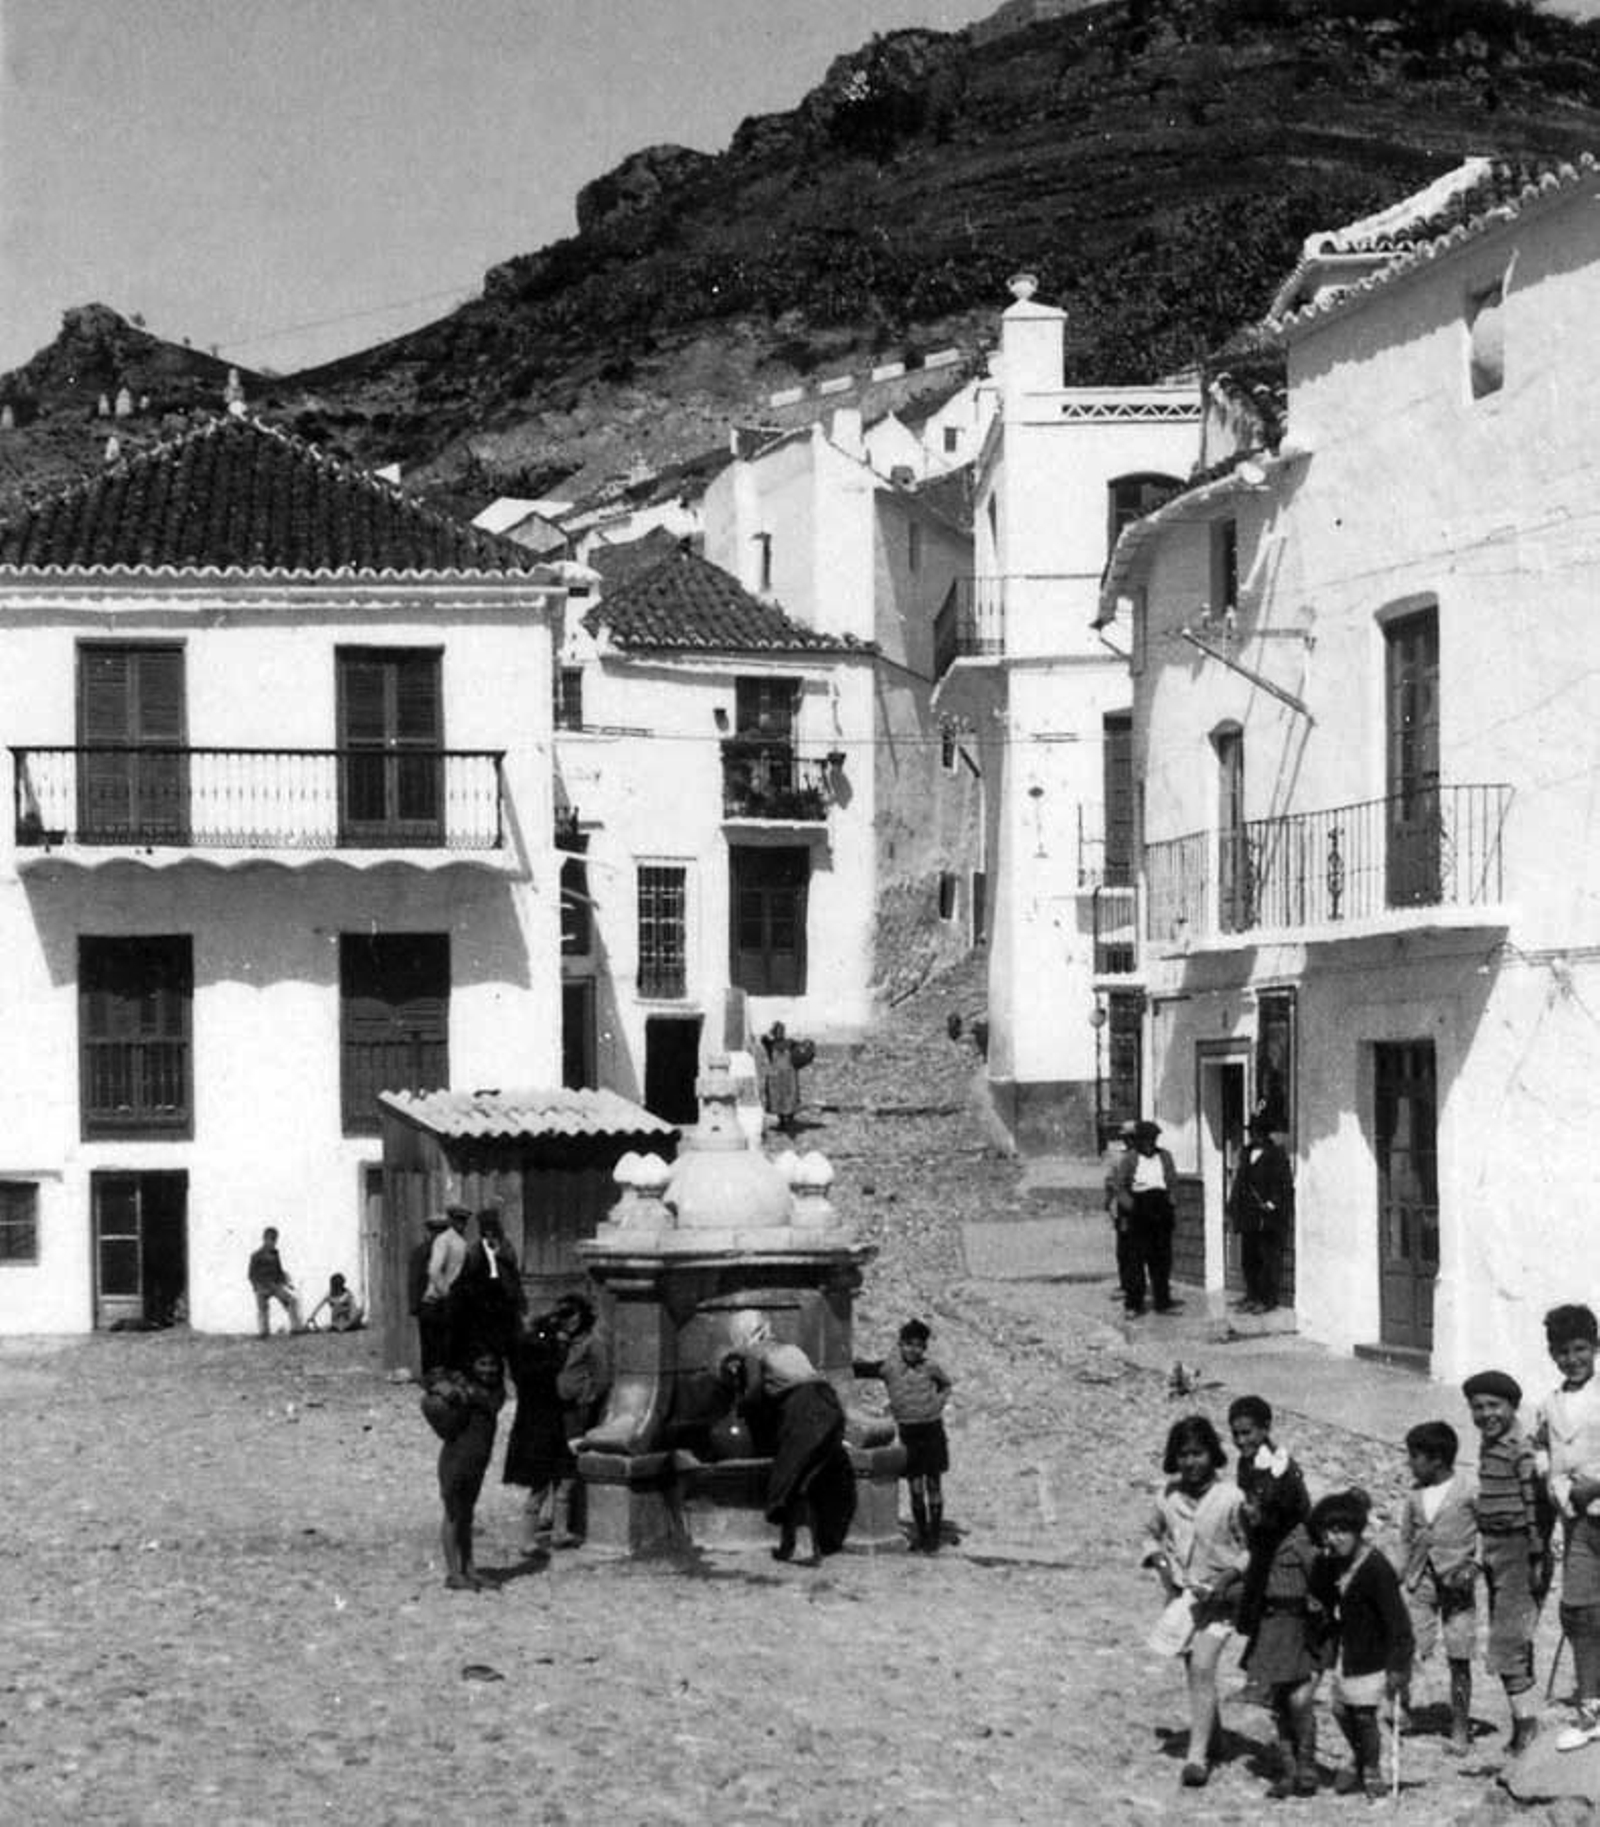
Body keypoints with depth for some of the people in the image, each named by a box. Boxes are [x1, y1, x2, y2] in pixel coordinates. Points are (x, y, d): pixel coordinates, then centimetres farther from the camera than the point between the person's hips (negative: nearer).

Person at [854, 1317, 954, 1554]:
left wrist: (939, 1401, 2)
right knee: (915, 1487, 3)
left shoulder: (931, 1367, -1)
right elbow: (860, 1368, -6)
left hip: (932, 1429, 0)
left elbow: (945, 1384, 16)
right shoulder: (888, 1367, -4)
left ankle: (935, 1536, 10)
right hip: (907, 1431, 0)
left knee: (933, 1483, 2)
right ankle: (921, 1536, 14)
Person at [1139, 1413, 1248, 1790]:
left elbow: (1252, 1549, -6)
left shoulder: (1230, 1498, -14)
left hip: (1217, 1596, -5)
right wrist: (1157, 1556, -6)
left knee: (1202, 1668, -17)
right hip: (1180, 1594, 5)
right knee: (1193, 1670, 17)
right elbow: (1152, 1533, 14)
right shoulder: (1168, 1495, -2)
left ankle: (1198, 1756, -15)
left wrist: (1229, 1575, -20)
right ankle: (1213, 1735, 40)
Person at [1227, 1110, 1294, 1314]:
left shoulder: (1276, 1155, -7)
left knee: (1270, 1258, -2)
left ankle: (1268, 1299, 3)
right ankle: (1252, 1296, 19)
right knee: (1248, 1259, 10)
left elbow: (1284, 1185, -10)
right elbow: (1238, 1181, 17)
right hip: (1248, 1216, 7)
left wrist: (1272, 1204, -18)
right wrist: (1233, 1208, 13)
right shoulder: (1246, 1154, 14)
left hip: (1269, 1217, -7)